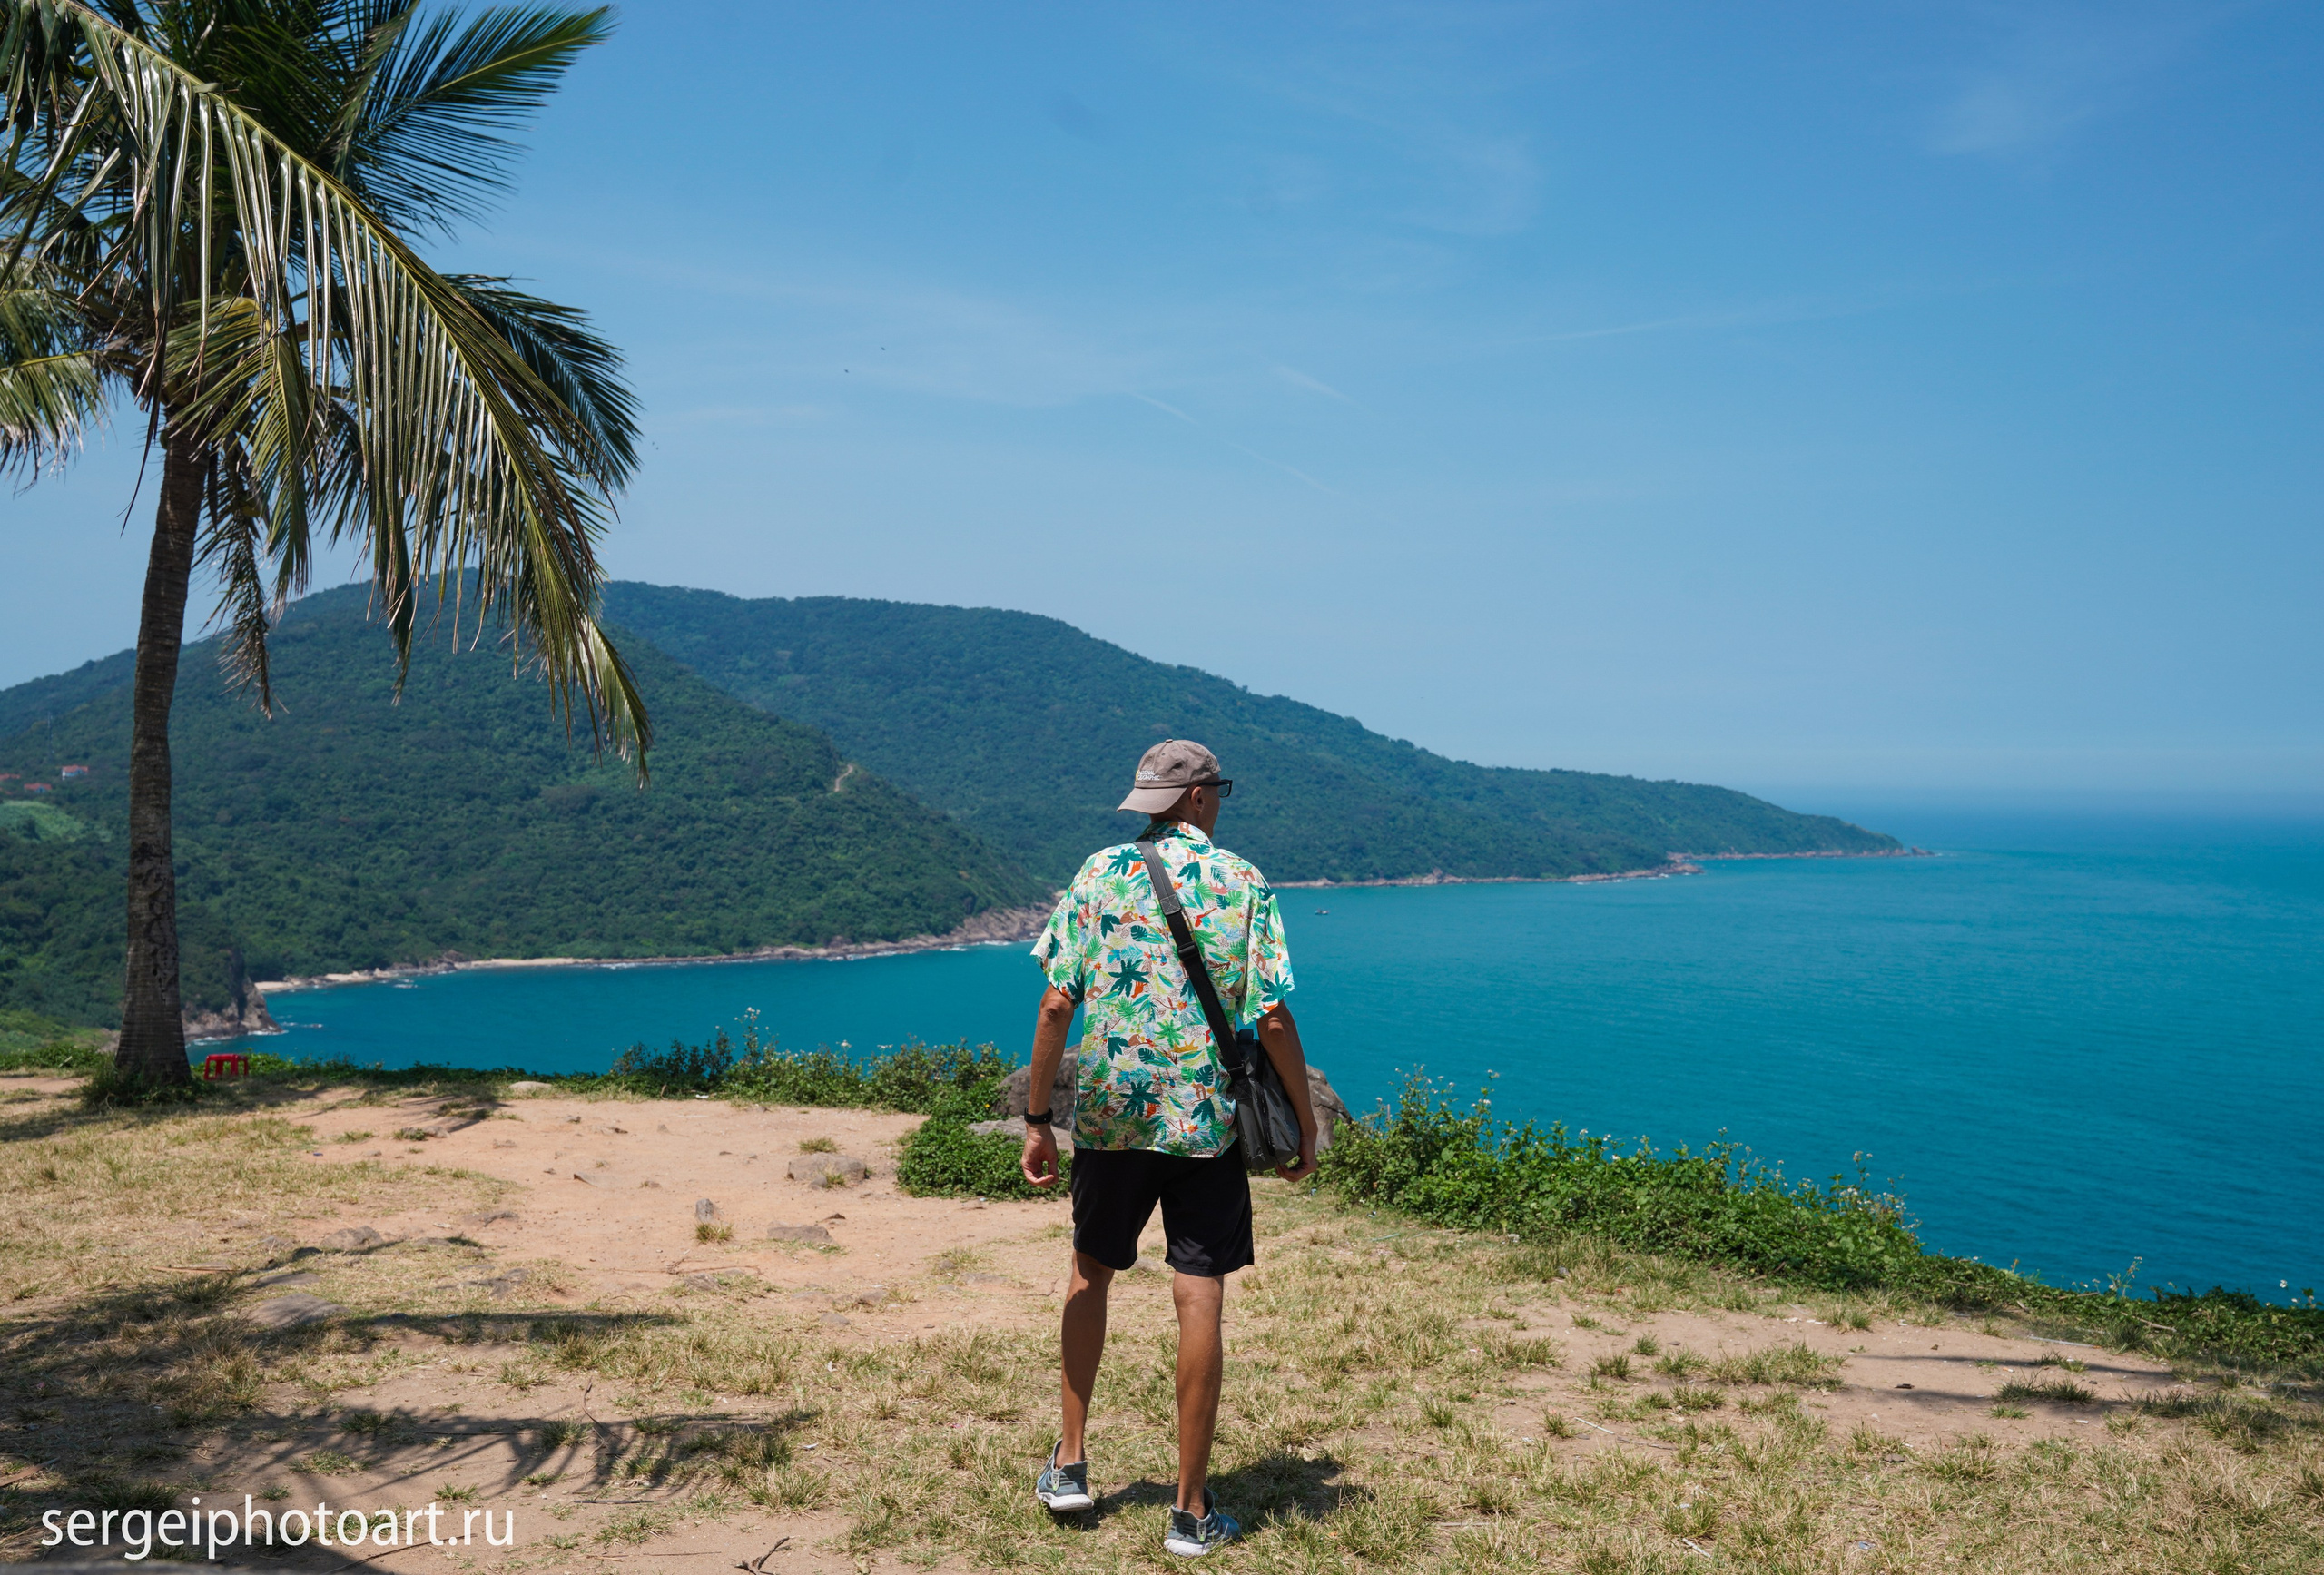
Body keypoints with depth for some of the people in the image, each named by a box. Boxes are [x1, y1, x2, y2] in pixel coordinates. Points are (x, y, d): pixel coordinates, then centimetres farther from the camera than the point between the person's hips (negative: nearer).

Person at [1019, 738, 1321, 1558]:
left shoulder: (1100, 873, 1)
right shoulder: (1244, 885, -1)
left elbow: (1057, 1005, -4)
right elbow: (1274, 1018, -7)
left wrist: (1037, 1120, 2)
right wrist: (1304, 1127, 3)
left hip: (1108, 1113, 2)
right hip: (1206, 1119, -1)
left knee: (1091, 1273, 22)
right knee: (1198, 1300, 3)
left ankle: (1071, 1461, 25)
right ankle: (1192, 1510, 10)